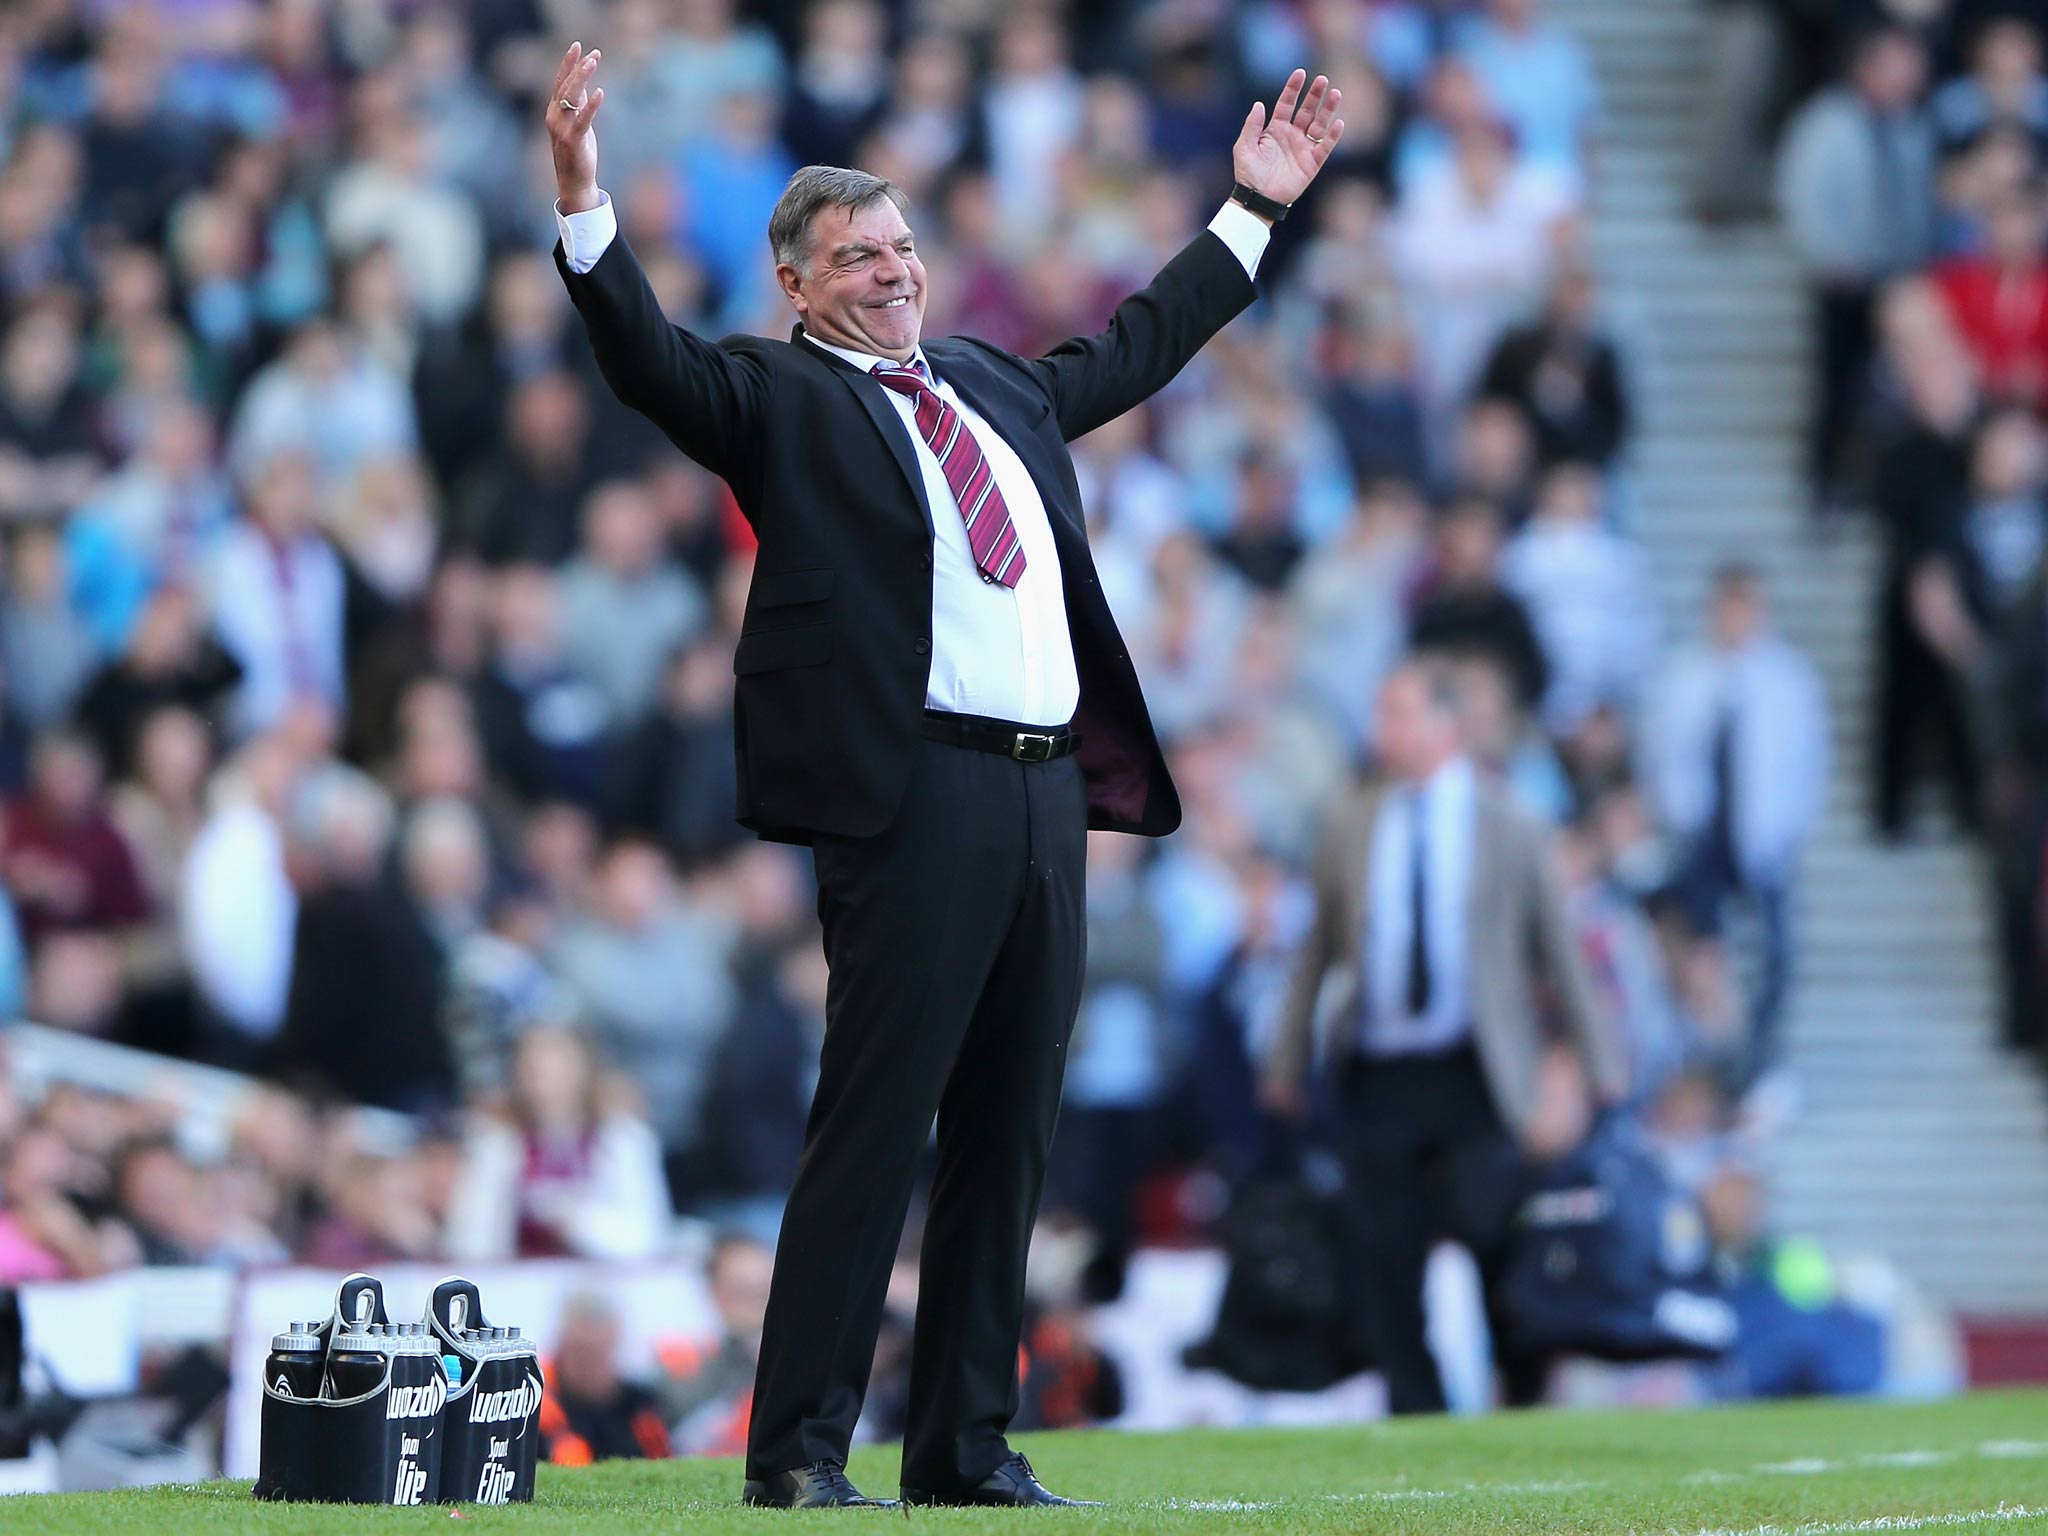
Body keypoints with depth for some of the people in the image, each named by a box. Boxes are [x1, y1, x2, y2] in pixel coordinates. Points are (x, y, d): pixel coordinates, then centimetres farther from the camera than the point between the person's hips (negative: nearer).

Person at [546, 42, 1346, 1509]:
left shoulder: (994, 385, 23)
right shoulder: (777, 399, 4)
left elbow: (1137, 345, 37)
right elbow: (651, 358, -12)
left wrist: (1255, 207, 42)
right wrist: (585, 204, -26)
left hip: (1049, 792, 7)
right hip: (911, 795, -7)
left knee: (1009, 1136, 9)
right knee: (872, 1127, -8)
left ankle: (968, 1447, 15)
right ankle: (801, 1451, -5)